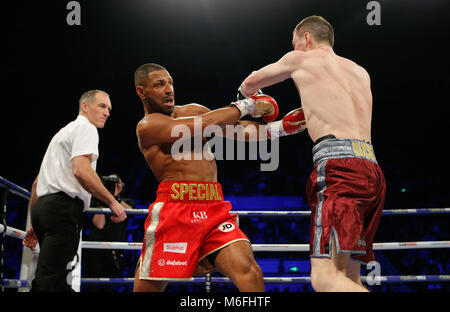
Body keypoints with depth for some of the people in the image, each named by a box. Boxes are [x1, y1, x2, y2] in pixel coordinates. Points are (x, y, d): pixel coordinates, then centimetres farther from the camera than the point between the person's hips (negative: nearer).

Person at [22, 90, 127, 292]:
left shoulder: (64, 131, 30)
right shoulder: (86, 128, 0)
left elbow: (37, 182, 29)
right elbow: (81, 170, -17)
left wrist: (34, 224, 31)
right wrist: (112, 202, -12)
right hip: (64, 207, -10)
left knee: (54, 279, 8)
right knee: (49, 282, -16)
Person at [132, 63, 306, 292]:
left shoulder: (192, 111, 22)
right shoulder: (147, 126, -1)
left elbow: (239, 131, 19)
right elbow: (205, 125, -10)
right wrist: (245, 106, 2)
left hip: (214, 210, 5)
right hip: (175, 210, -5)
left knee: (249, 272, -17)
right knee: (147, 287, -1)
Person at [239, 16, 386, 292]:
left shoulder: (300, 59, 14)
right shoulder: (361, 73, 28)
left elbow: (248, 86, 30)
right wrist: (282, 127, 54)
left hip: (340, 165, -7)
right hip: (372, 169, 7)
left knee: (325, 277, -17)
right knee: (348, 277, 11)